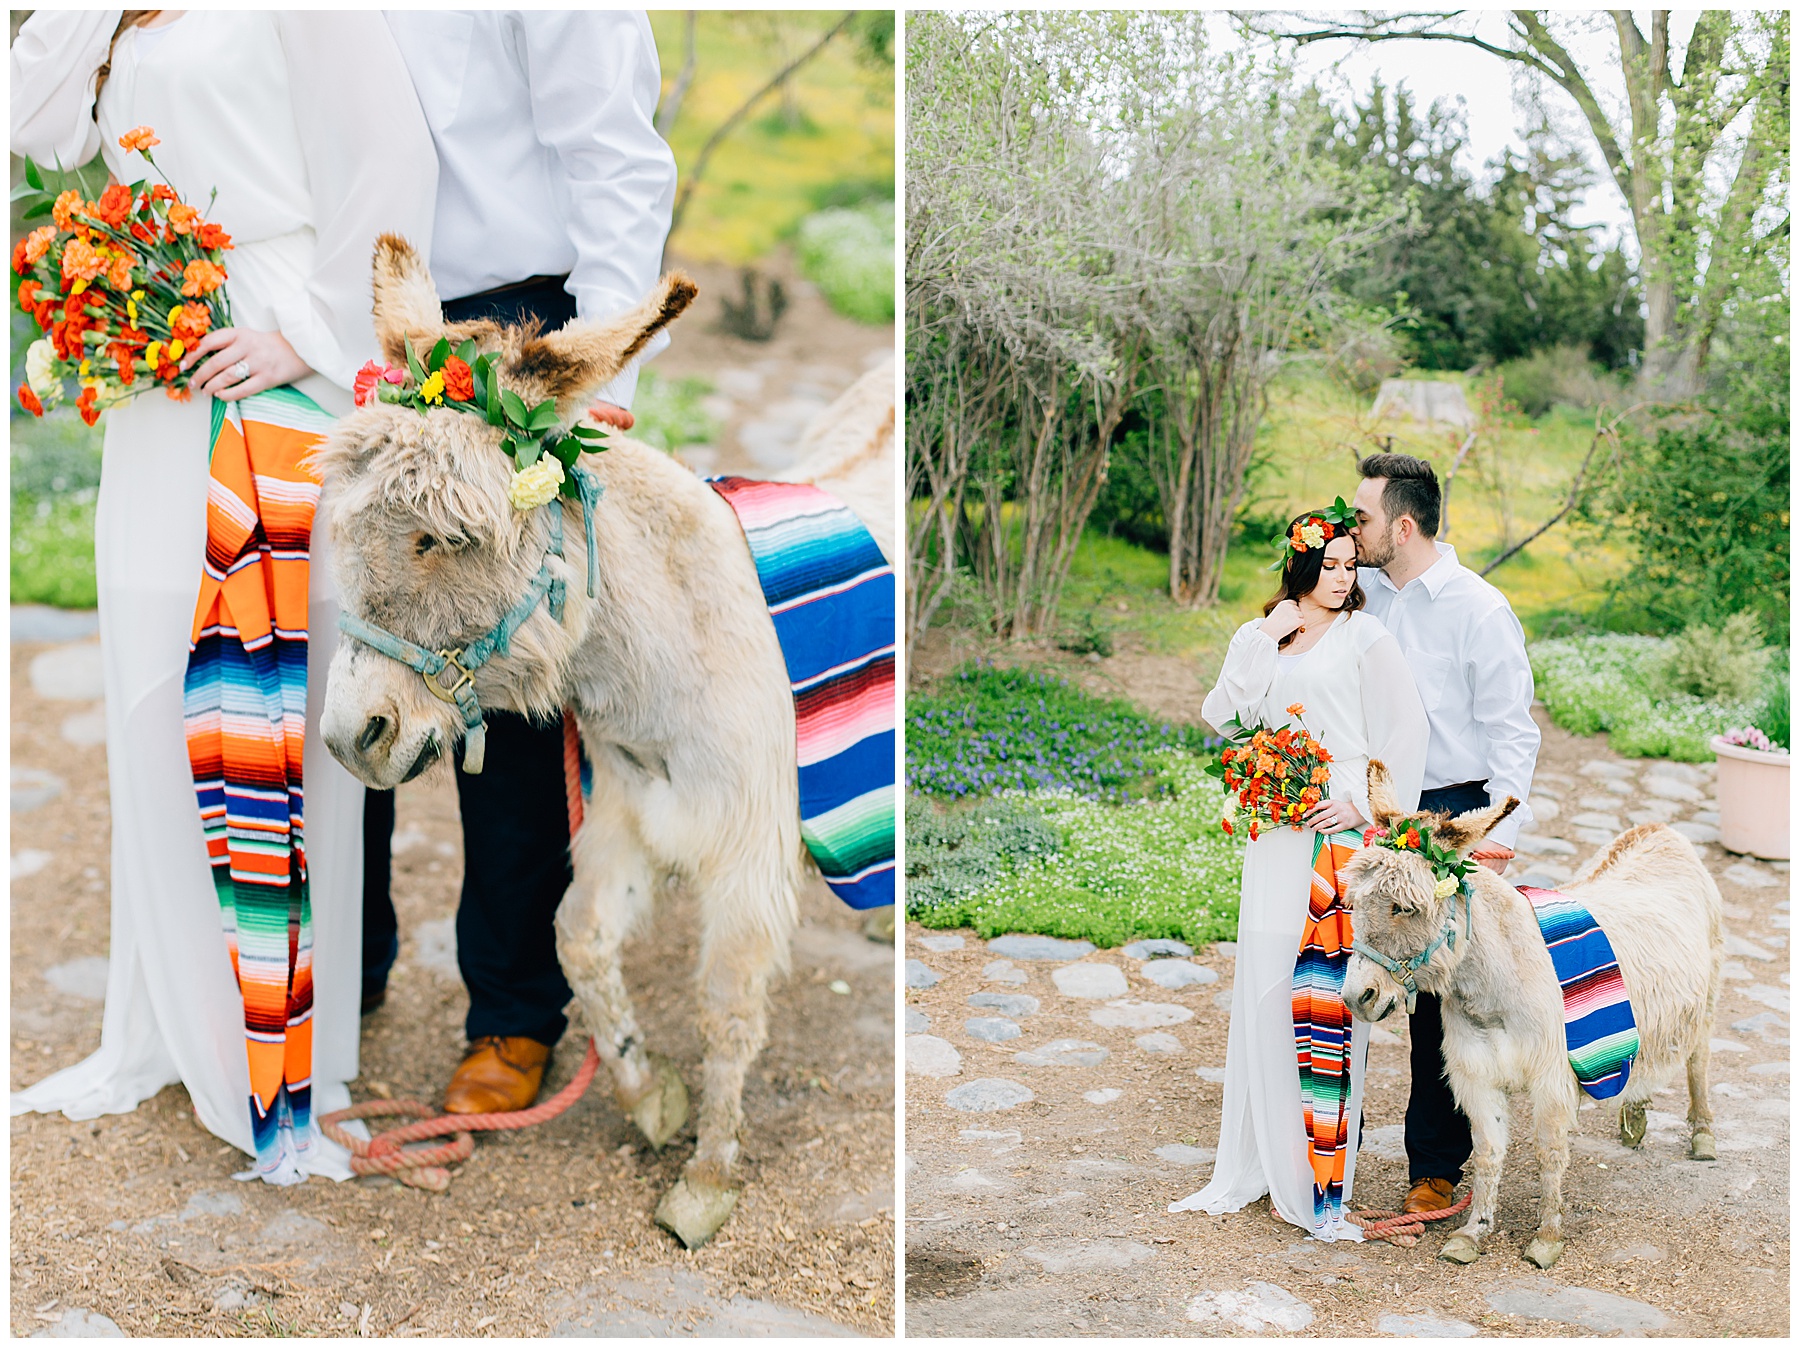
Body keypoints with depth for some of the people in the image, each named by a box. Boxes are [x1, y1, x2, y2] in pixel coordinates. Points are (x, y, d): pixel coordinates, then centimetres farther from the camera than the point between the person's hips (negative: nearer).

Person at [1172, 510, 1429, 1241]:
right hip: (1276, 835, 4)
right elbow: (1219, 715, 4)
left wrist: (1368, 805, -11)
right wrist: (1263, 639, -2)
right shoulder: (1259, 638, 15)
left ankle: (1322, 1175, 3)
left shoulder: (1364, 635, 3)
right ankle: (1258, 1163, 15)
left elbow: (1406, 728, -3)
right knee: (1263, 993, 5)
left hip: (1339, 831, -4)